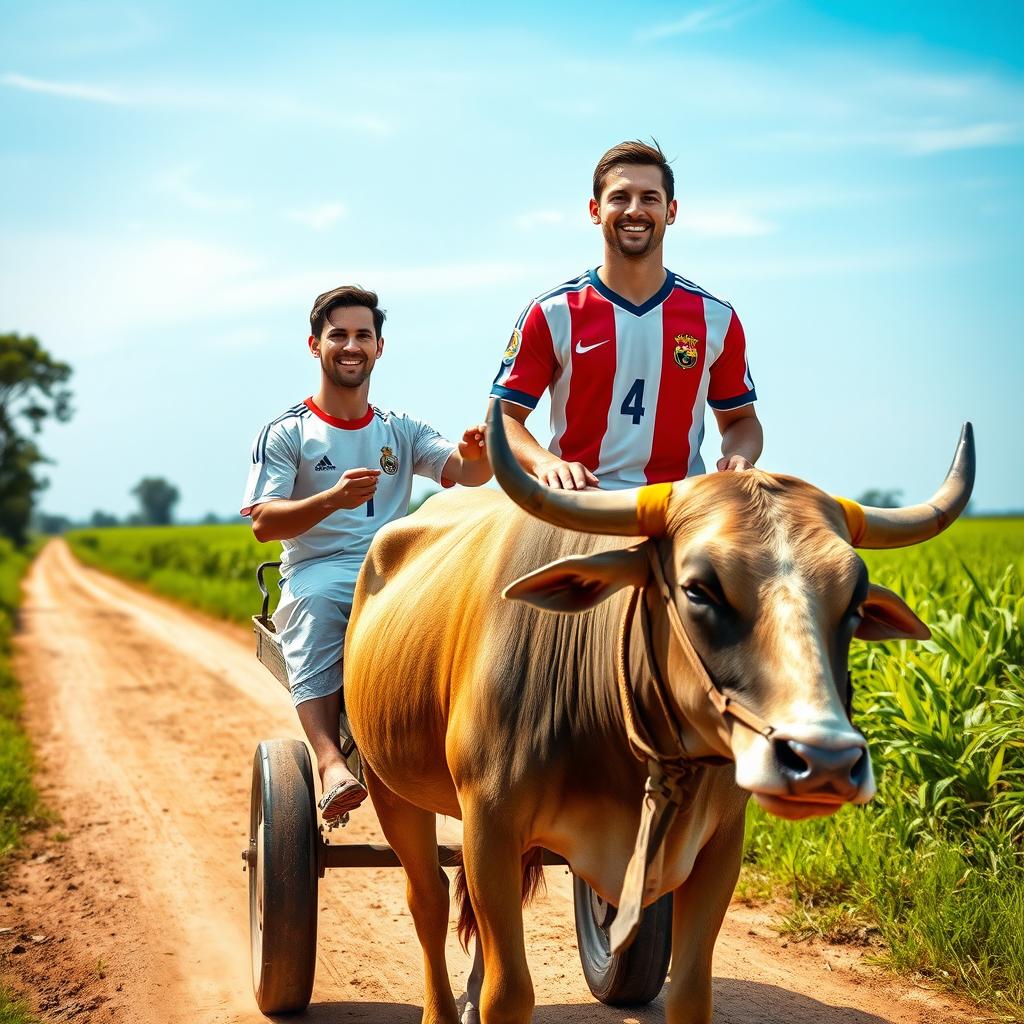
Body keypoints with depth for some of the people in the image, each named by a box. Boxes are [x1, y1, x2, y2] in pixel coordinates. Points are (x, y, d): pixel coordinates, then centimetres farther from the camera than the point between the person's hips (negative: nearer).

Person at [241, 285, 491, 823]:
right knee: (316, 600, -39)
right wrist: (333, 500, -22)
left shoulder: (401, 431, 19)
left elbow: (466, 472, 1)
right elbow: (262, 523, -4)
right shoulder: (287, 433, 9)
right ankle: (330, 762, -50)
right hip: (318, 575, -2)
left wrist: (477, 453, -25)